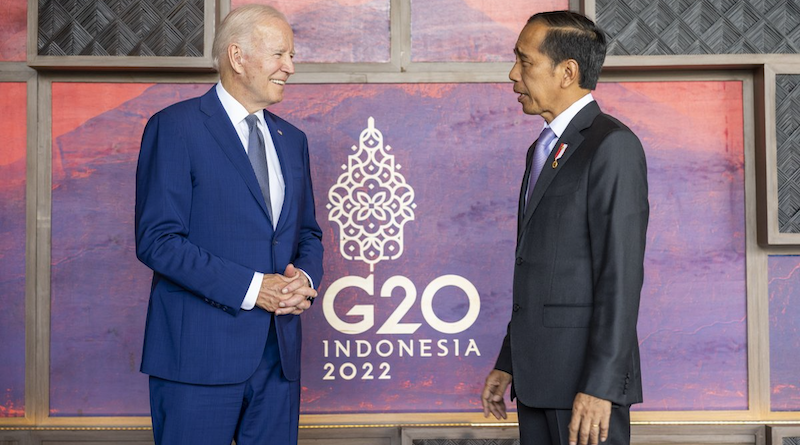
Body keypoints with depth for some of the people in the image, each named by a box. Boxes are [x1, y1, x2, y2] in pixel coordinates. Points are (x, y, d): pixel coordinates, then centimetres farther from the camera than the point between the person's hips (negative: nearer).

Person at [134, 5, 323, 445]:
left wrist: (305, 277, -2)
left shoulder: (292, 139, 15)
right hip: (200, 354, -6)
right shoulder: (175, 127, -6)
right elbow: (157, 239, -13)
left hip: (278, 353, 6)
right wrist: (252, 289, -18)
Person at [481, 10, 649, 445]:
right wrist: (508, 362, 16)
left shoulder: (612, 145, -11)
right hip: (537, 377, 8)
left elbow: (621, 275, -17)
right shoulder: (543, 149, 17)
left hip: (587, 377, -8)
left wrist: (600, 385, -20)